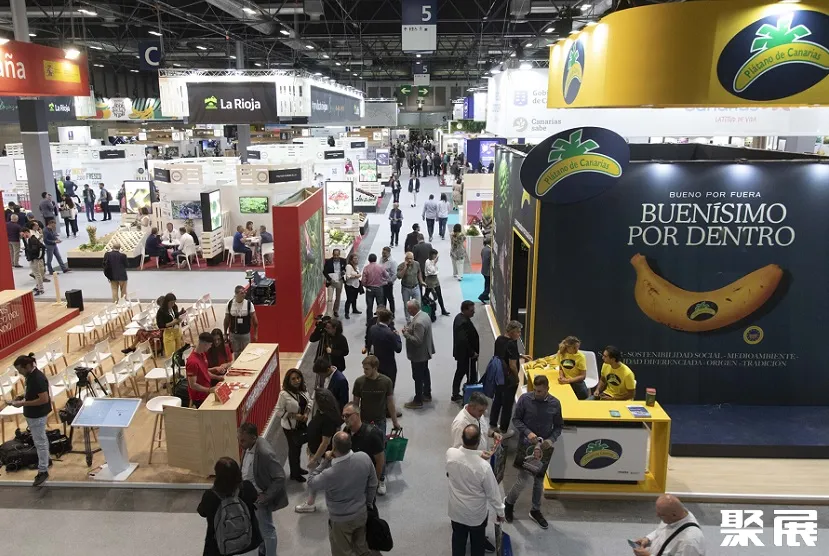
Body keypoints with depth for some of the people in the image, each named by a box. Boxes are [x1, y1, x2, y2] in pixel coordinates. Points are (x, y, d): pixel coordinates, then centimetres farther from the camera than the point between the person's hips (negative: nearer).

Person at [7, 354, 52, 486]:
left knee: (40, 443, -2)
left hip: (37, 416, -10)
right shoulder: (30, 376, 4)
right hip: (33, 414, 10)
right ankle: (45, 462, 34)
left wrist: (23, 403, -24)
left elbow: (44, 399, -27)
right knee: (41, 440, 21)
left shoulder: (38, 379, -26)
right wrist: (21, 397, 2)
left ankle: (43, 471, 5)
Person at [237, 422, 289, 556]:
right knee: (257, 527, 27)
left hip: (259, 498, -8)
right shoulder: (249, 445, -8)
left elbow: (280, 478, -27)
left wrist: (266, 496, -25)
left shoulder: (265, 453, -34)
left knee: (266, 530, 12)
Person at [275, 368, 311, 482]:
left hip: (302, 424, 6)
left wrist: (306, 413, -11)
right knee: (293, 448, 11)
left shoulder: (303, 390, -8)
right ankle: (294, 473, 31)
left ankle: (297, 468, 47)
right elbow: (279, 411, -20)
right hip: (290, 427, -6)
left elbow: (309, 402, 7)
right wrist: (294, 415, -25)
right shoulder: (284, 394, -25)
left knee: (299, 446, 24)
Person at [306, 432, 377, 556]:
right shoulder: (365, 458, -24)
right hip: (362, 513, 4)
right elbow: (373, 485, -7)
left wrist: (325, 461, -16)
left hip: (341, 520, -4)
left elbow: (311, 485, -15)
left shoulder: (330, 474, -37)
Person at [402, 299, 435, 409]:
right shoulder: (424, 315, 2)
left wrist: (406, 333, -21)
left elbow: (417, 341, -31)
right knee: (425, 373, 22)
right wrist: (409, 329, 2)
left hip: (418, 355, -10)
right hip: (425, 352, 10)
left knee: (418, 378, 2)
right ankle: (427, 395, 37)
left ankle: (418, 401, 13)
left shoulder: (418, 322, -30)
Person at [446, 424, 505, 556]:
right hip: (477, 513, -3)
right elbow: (493, 492, -20)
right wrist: (500, 511, 0)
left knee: (458, 538, 27)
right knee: (477, 541, 25)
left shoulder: (450, 454, -24)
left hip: (456, 509, 3)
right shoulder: (483, 466, -36)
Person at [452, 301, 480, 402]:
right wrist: (472, 353, -19)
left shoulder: (459, 317, 4)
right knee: (471, 377, 2)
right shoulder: (464, 322, -28)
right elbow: (463, 341, -31)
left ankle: (455, 394, 32)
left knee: (460, 373, 21)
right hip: (466, 355, -11)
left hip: (461, 353, 11)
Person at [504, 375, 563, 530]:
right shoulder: (525, 399, -14)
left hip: (544, 447, 3)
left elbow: (558, 427, 2)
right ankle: (508, 502, 21)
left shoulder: (555, 404, -8)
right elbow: (516, 419, -4)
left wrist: (551, 440, -15)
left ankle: (536, 511, 36)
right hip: (526, 444, -2)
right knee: (524, 479, -7)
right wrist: (527, 432, -19)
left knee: (539, 480, 15)